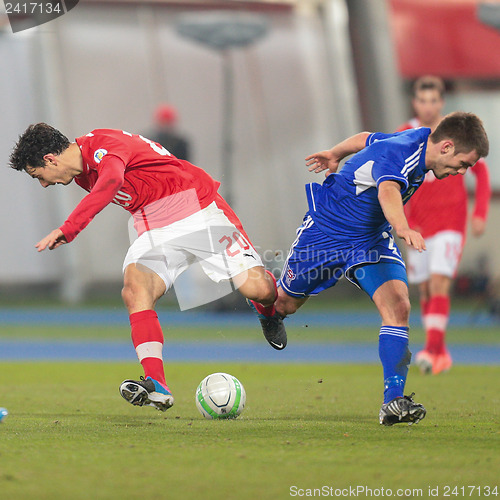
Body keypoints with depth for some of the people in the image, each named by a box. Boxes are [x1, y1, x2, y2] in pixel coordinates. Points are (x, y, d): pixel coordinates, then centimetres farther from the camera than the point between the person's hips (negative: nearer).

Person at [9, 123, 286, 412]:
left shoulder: (103, 143, -22)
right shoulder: (82, 174, 8)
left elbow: (111, 181, -44)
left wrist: (68, 229, -52)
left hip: (199, 208, -7)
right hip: (155, 230, 8)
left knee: (256, 288, -19)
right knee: (135, 291, -22)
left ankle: (269, 310, 20)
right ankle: (157, 386, -32)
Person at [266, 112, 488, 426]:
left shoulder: (420, 139, -5)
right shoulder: (399, 154, -33)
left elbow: (367, 139, 12)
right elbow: (388, 192, -55)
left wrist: (335, 154, 30)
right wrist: (403, 229, -74)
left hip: (373, 239, 7)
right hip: (326, 230, -7)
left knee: (398, 306, -18)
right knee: (284, 304, 14)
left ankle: (394, 402, -23)